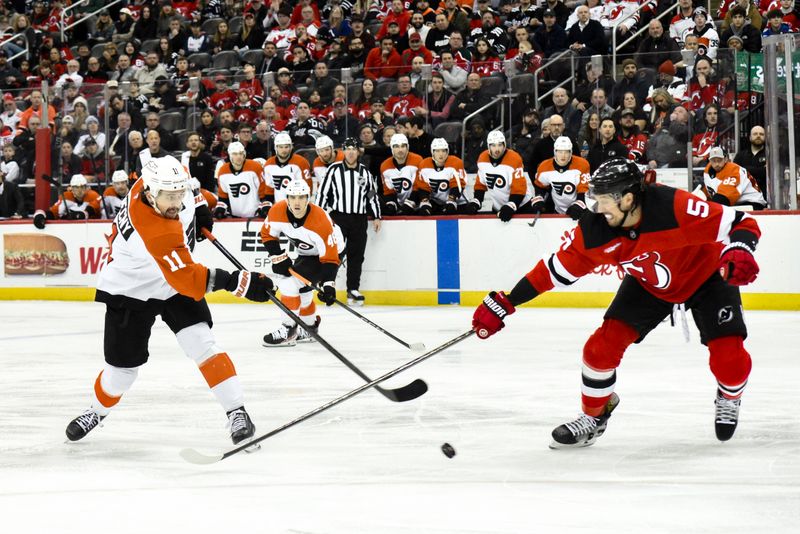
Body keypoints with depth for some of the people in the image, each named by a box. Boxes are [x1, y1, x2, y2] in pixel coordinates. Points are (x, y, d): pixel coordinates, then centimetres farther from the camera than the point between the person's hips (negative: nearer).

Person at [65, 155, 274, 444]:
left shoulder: (161, 181, -20)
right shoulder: (157, 233, -40)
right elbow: (189, 279, -41)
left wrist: (198, 205, 1)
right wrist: (238, 282, -45)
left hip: (176, 285, 6)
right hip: (130, 290, -6)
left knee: (201, 343, -13)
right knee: (122, 368, 3)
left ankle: (237, 412, -12)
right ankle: (97, 411, 34)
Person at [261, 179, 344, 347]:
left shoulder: (321, 221, -36)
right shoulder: (277, 211, -21)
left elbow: (330, 258, -33)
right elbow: (268, 234, -2)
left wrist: (328, 284, -40)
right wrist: (278, 257, -14)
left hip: (328, 252, -7)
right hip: (306, 253, 7)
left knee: (290, 283, -19)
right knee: (300, 288, 18)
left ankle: (289, 330, -9)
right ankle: (309, 327, 41)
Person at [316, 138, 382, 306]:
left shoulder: (365, 172, 9)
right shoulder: (334, 170, -2)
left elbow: (372, 195, 14)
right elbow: (322, 192, -2)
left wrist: (376, 217, 10)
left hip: (359, 218, 3)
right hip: (338, 216, -3)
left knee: (356, 256, 5)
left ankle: (353, 290, 12)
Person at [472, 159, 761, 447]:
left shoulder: (675, 207, -37)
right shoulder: (594, 230, -24)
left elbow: (743, 224, -31)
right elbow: (555, 269, -13)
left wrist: (738, 252, -52)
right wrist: (503, 304, -15)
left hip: (705, 275, -3)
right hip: (648, 284, 3)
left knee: (729, 355, -16)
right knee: (604, 344, -10)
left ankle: (729, 401, 21)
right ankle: (593, 416, 15)